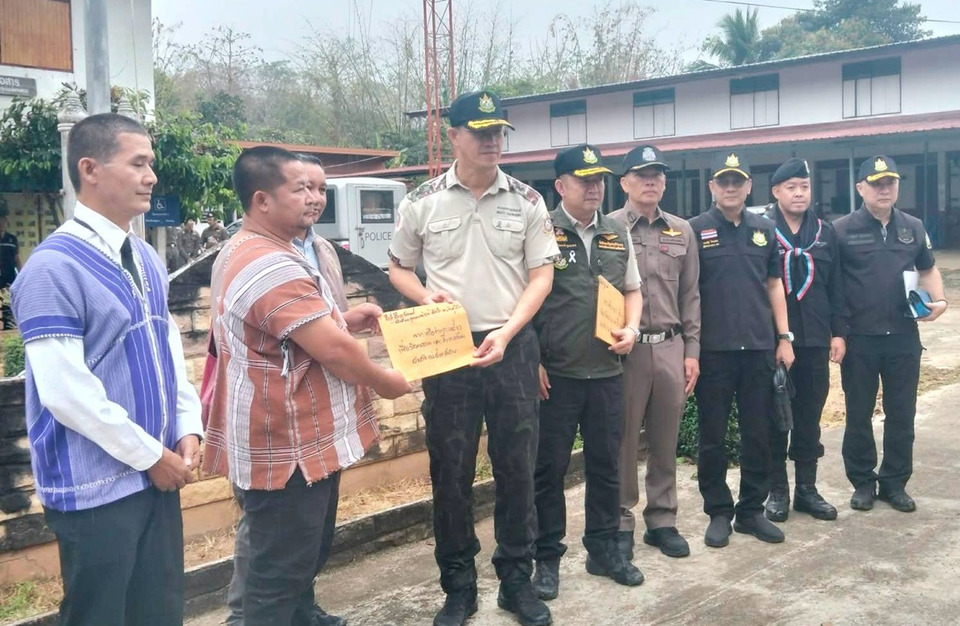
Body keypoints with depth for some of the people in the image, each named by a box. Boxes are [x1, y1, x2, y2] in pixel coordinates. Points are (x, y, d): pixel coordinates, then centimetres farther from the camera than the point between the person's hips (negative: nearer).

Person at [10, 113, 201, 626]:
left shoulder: (146, 259, 9)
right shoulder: (54, 267, -16)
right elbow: (66, 393, -21)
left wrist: (187, 429, 0)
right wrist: (151, 455, -14)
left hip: (156, 473, 7)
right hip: (97, 487, -7)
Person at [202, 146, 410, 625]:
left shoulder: (244, 253, 14)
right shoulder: (272, 266, -23)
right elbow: (333, 350, -24)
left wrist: (342, 317, 16)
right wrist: (386, 383, -9)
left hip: (294, 439, 11)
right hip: (286, 448, -11)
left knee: (300, 561, 25)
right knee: (279, 575, 2)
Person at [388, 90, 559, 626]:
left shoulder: (527, 201, 2)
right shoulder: (423, 202, 1)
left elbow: (541, 276, 1)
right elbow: (398, 268, 11)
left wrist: (505, 332, -12)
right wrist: (428, 298, -11)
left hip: (513, 348, 1)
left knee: (518, 468, 8)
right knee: (450, 472, 7)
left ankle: (518, 580, 24)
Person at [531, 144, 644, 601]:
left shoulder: (618, 235, 11)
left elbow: (632, 290, 20)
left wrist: (631, 329, 1)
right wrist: (532, 361, -11)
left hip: (606, 372, 5)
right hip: (554, 374, -5)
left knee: (606, 463, 13)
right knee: (549, 468, 5)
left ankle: (603, 549, 29)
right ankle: (548, 558, 18)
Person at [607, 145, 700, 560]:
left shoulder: (681, 231, 11)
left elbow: (690, 296, 12)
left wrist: (691, 351, 7)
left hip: (670, 347, 4)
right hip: (624, 348, -4)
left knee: (665, 441, 11)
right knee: (623, 440, 3)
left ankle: (662, 521, 23)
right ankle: (621, 522, 16)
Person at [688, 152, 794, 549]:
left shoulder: (764, 230, 10)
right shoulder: (695, 230, -1)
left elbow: (773, 285, 13)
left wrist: (784, 338, 7)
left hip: (759, 348, 4)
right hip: (714, 351, -3)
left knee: (758, 435, 9)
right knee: (712, 436, 5)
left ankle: (752, 511, 21)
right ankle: (718, 512, 18)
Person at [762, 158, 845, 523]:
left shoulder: (825, 233, 10)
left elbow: (835, 287, 11)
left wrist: (838, 332, 5)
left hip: (814, 340, 4)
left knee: (809, 417, 10)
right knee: (774, 418, 5)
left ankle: (807, 488, 22)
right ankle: (777, 491, 15)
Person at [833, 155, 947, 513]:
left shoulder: (913, 228, 7)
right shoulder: (842, 230, -5)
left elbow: (928, 269, 20)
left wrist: (938, 300, 1)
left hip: (903, 338, 3)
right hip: (859, 339, -3)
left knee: (901, 414, 10)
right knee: (859, 415, 8)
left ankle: (895, 482, 23)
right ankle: (862, 482, 22)